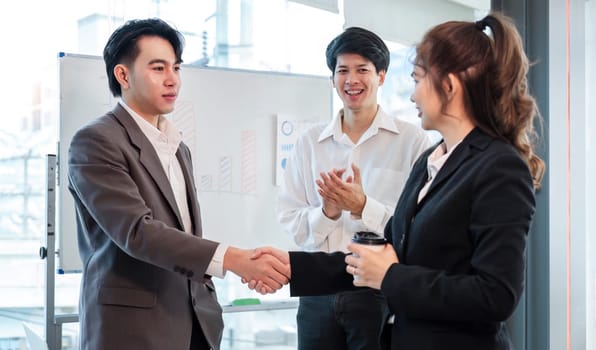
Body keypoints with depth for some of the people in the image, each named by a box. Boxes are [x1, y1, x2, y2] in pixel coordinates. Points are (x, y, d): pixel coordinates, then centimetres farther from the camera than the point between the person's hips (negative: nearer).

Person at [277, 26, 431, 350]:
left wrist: (363, 207, -21)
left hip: (383, 293, -3)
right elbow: (290, 221, 3)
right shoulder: (308, 143, 7)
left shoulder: (413, 141, -5)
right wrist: (326, 212, -15)